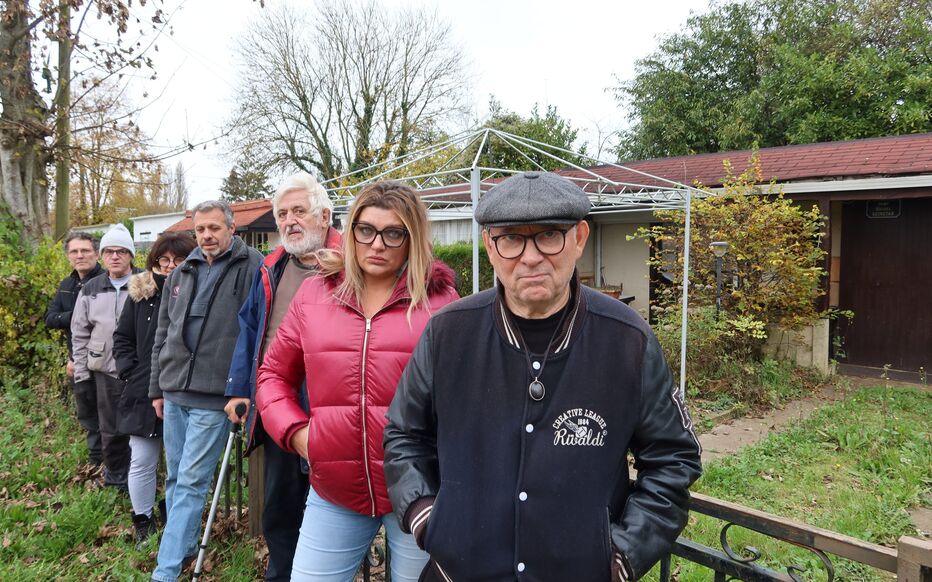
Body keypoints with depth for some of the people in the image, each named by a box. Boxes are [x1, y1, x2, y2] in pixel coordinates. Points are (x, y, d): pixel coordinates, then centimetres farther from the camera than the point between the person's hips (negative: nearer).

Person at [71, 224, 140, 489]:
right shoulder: (91, 290, 9)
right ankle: (116, 477, 31)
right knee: (110, 430, 12)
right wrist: (81, 371, 10)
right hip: (106, 370, 3)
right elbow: (80, 333, 13)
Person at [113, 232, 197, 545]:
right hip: (144, 395, 3)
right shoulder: (141, 293, 4)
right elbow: (122, 338, 12)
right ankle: (143, 523, 28)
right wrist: (130, 373, 1)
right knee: (141, 463, 9)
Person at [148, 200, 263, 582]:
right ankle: (185, 546, 34)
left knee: (191, 482, -2)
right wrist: (157, 388, 18)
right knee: (175, 478, 17)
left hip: (214, 396, -7)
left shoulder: (252, 267, -9)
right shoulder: (181, 274, 12)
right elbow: (162, 335, 18)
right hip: (175, 393, 7)